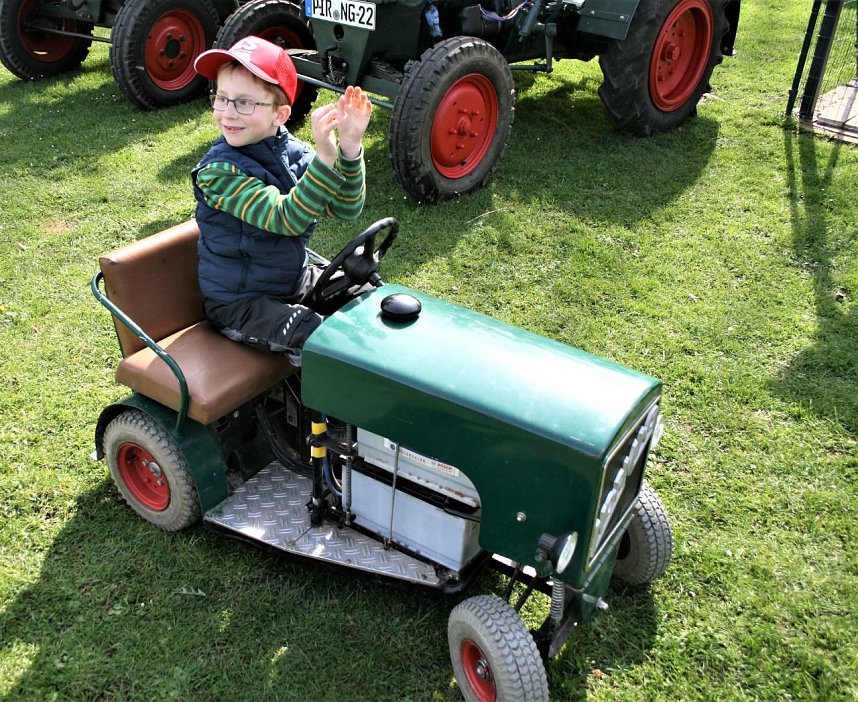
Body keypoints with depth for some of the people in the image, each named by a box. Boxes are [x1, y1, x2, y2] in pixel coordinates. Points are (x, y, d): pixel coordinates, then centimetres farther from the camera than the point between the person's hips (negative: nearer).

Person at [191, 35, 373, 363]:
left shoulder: (293, 151, -5)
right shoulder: (219, 171, -22)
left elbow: (346, 208, -15)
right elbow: (287, 219, -34)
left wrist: (350, 148, -30)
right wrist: (325, 156, -44)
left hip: (295, 280, 7)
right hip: (238, 301, -6)